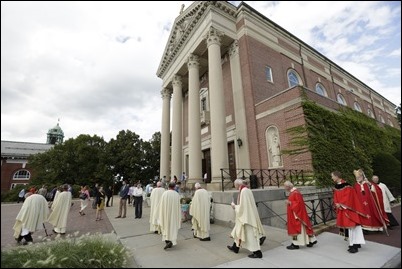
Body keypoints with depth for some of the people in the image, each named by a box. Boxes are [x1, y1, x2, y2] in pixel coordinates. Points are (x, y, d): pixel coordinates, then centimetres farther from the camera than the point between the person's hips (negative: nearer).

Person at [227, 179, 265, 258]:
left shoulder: (243, 192, -24)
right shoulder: (247, 190, 6)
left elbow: (242, 206, -23)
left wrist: (234, 206, -8)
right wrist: (236, 206, 14)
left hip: (246, 216, -11)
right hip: (247, 215, 11)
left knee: (250, 233, 1)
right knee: (239, 231, 20)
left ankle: (257, 252, 13)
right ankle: (235, 248, 33)